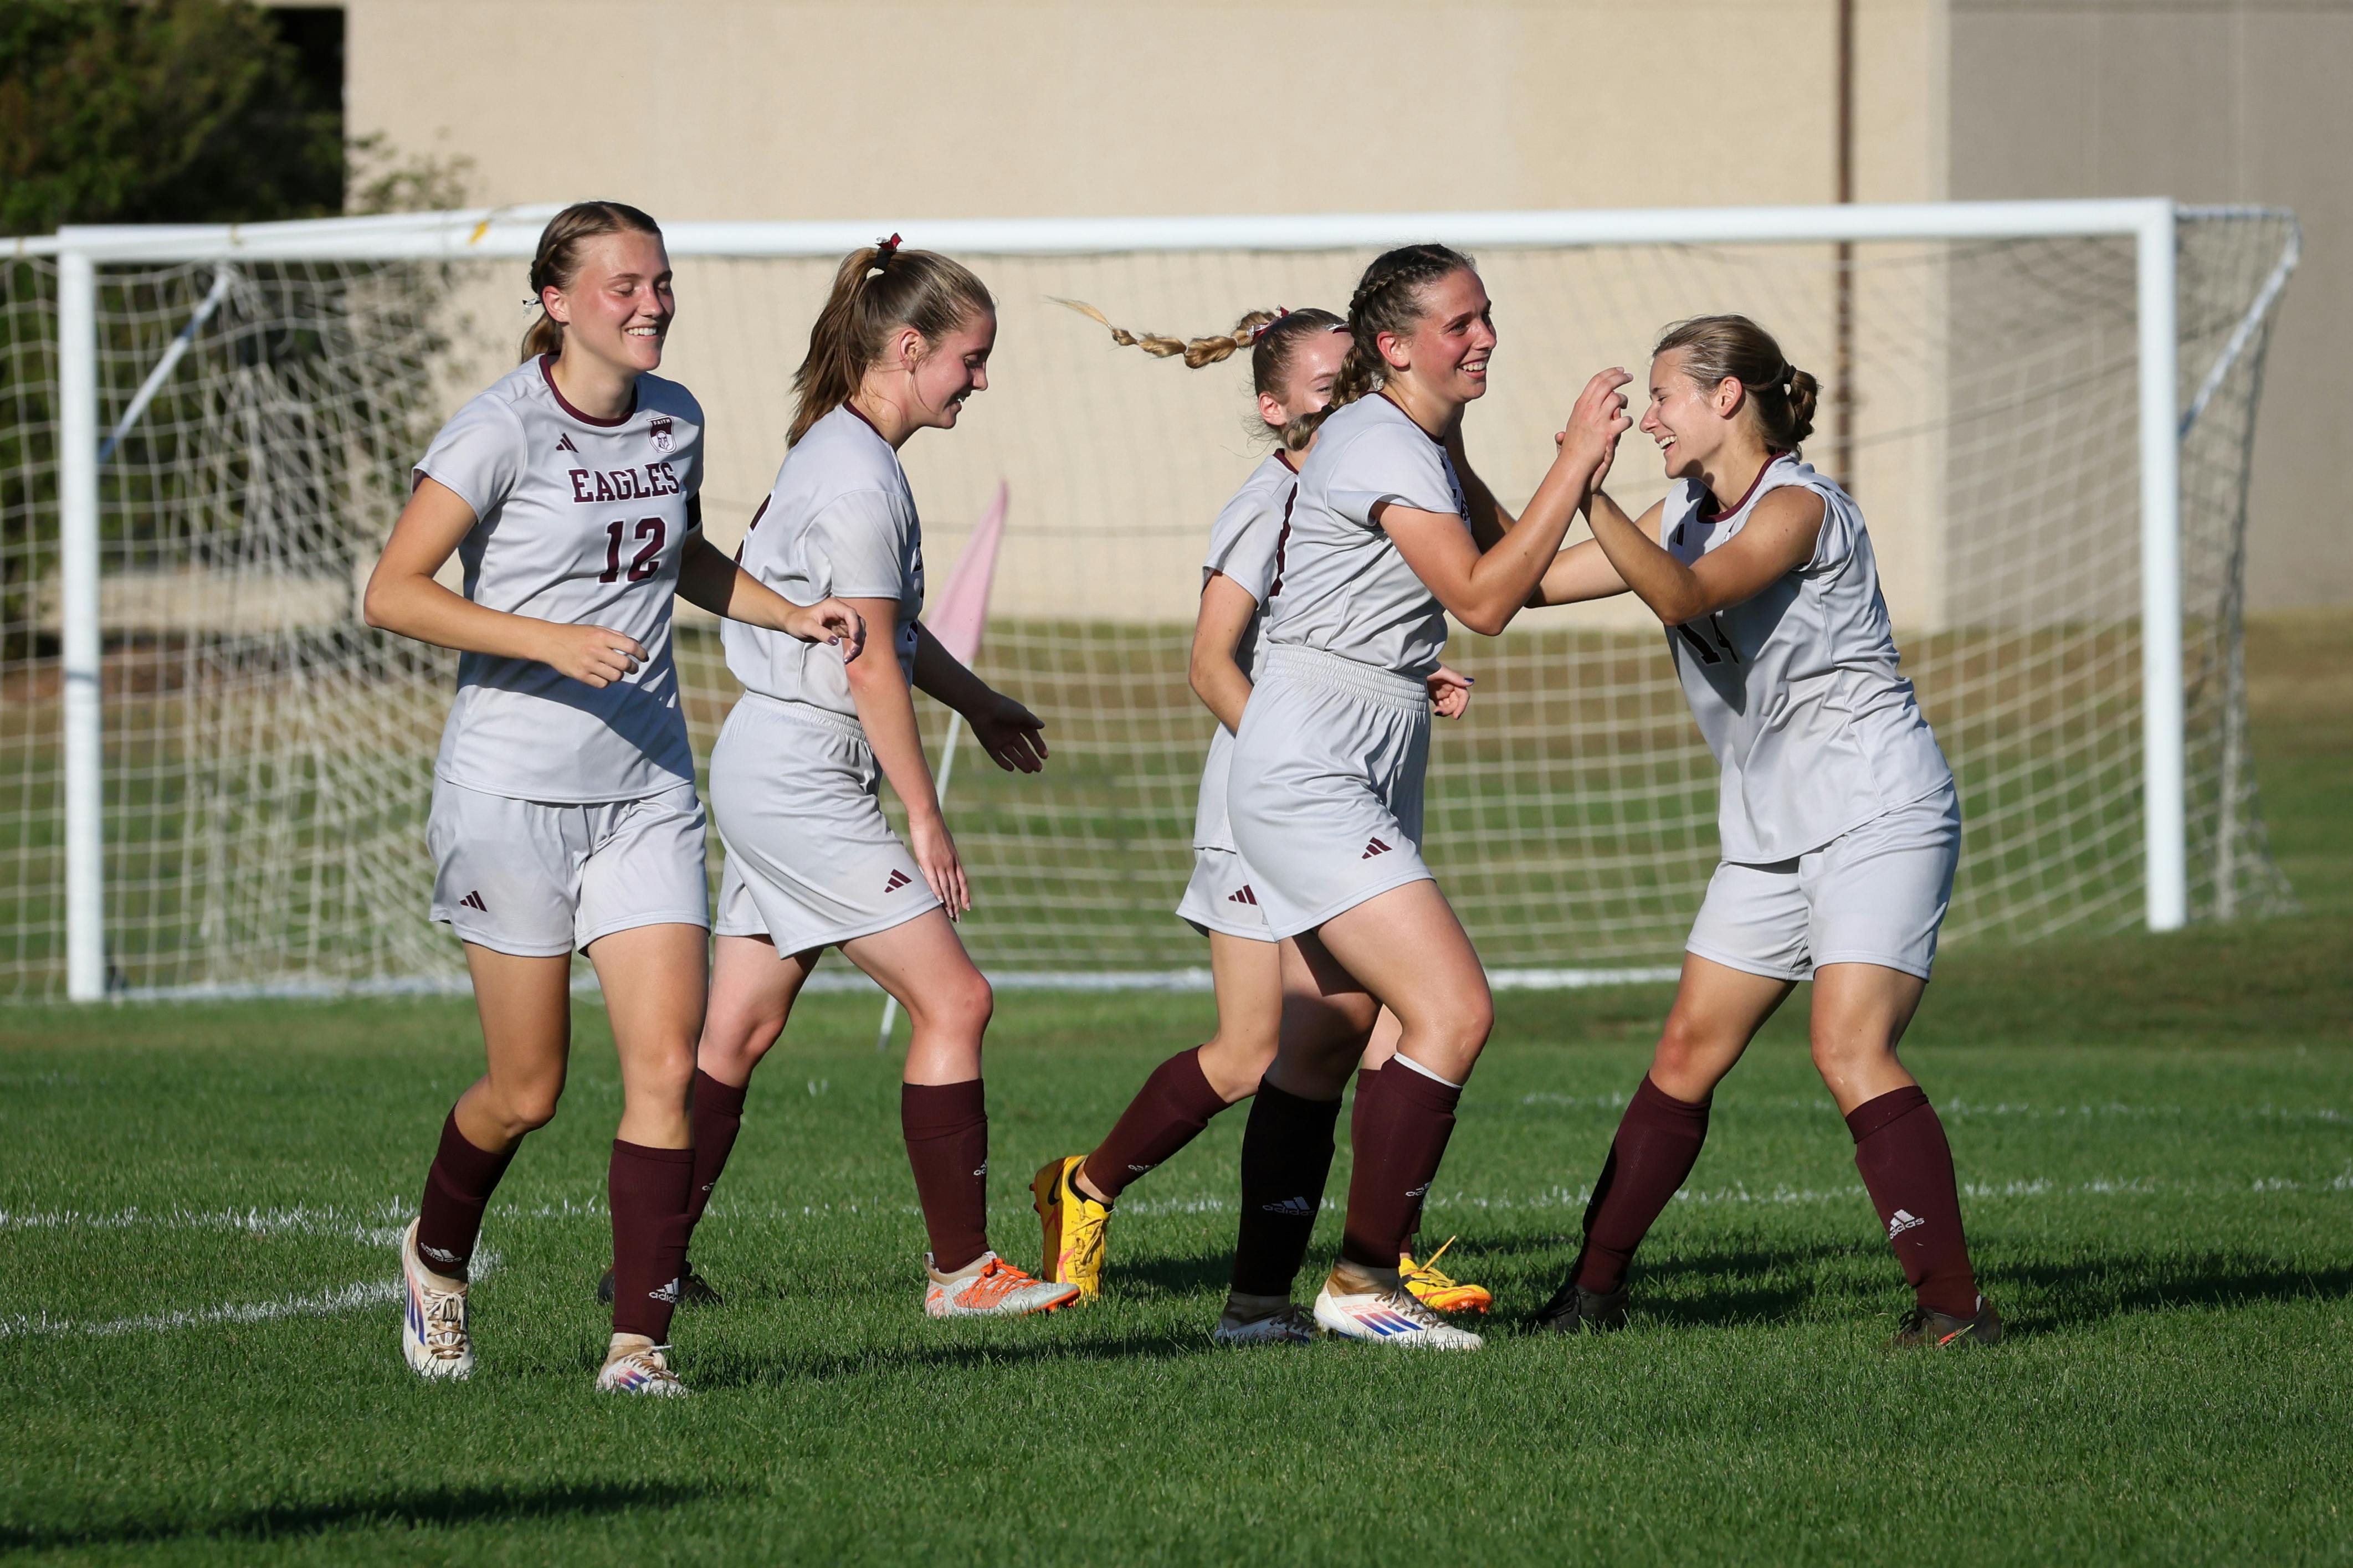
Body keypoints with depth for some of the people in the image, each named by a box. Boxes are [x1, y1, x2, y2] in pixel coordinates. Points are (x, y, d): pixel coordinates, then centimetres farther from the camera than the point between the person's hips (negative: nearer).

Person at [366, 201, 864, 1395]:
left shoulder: (675, 420, 7)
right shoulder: (503, 430, -12)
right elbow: (393, 592, -16)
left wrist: (790, 616, 12)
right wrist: (554, 640, -25)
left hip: (645, 791, 5)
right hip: (513, 790, -5)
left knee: (666, 1062, -10)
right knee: (528, 1092, 3)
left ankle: (639, 1340, -7)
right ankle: (437, 1255, 33)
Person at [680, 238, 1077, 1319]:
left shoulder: (839, 452, 14)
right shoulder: (860, 480, -17)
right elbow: (868, 665, -18)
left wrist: (976, 703, 36)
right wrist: (925, 816, -13)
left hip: (775, 773, 10)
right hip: (804, 776, -10)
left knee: (740, 1031, 11)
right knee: (954, 999, -7)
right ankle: (962, 1269, -3)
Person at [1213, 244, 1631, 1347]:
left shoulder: (1428, 446, 16)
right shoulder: (1380, 443, -15)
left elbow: (1515, 570, 19)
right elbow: (1483, 599, -21)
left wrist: (1581, 469, 6)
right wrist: (1576, 463, -20)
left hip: (1370, 774, 10)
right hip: (1311, 769, -10)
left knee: (1327, 1041, 9)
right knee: (1454, 1010, -16)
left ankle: (1259, 1299, 11)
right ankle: (1363, 1283, -14)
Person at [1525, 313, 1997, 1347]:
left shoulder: (1798, 506, -14)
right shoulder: (1687, 514, 12)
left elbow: (1685, 596, -30)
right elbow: (1531, 580, 15)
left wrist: (1592, 498, -38)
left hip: (1879, 815, -9)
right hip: (1773, 834, 9)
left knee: (1850, 1051, -21)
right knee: (1687, 1051, 8)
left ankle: (1953, 1304, -22)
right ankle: (1594, 1288, 16)